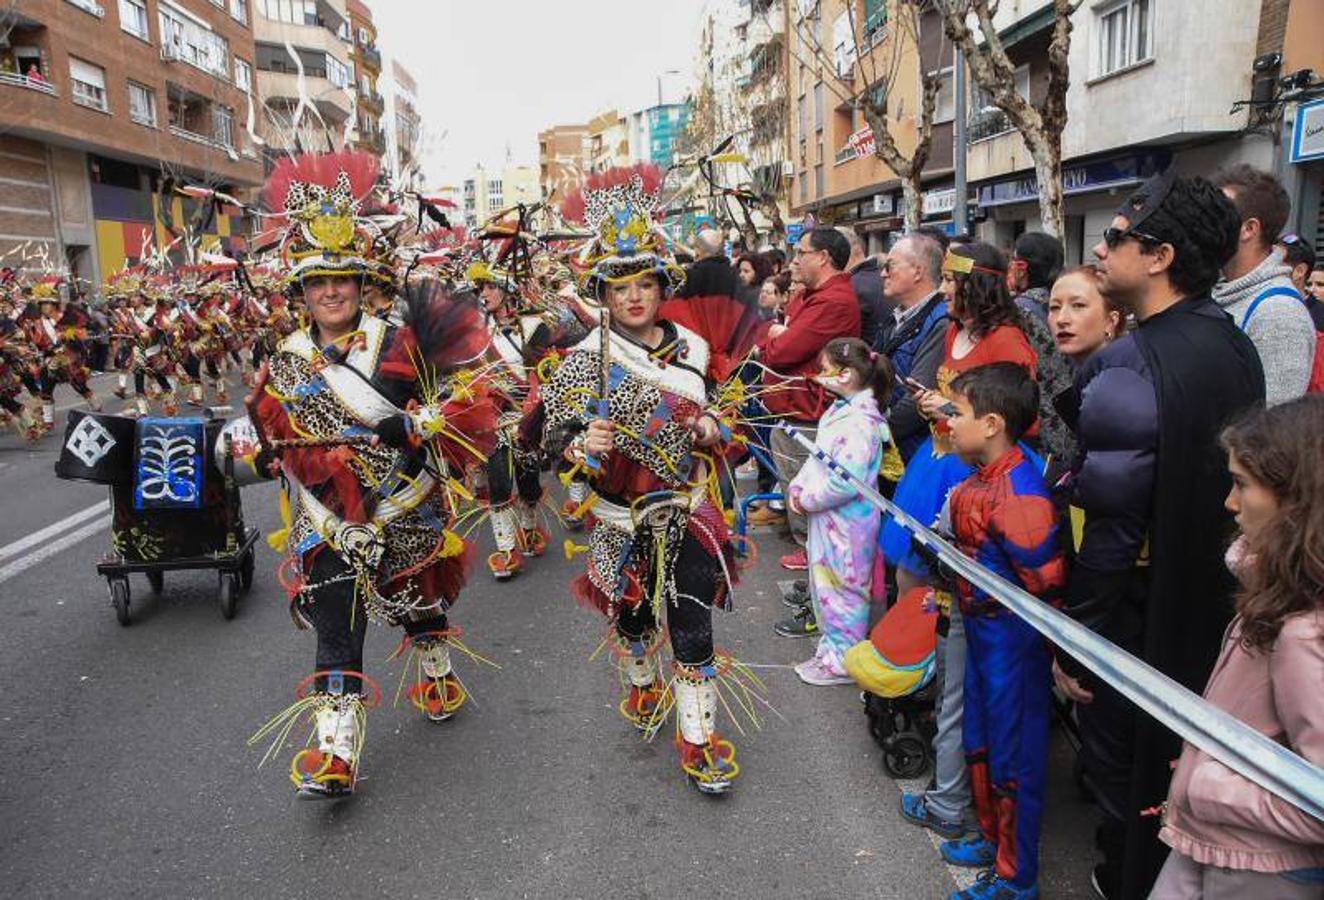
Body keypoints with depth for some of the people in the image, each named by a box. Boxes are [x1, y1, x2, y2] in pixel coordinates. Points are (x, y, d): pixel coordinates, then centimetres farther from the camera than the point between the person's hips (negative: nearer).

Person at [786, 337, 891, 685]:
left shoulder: (860, 423, -24)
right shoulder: (840, 410, 8)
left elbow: (845, 482, -28)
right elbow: (818, 458, 16)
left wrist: (808, 500, -17)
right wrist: (798, 487, 4)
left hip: (846, 525, -10)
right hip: (826, 520, 10)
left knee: (841, 588, 3)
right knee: (824, 583, 21)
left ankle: (842, 661, 17)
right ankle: (831, 647, 37)